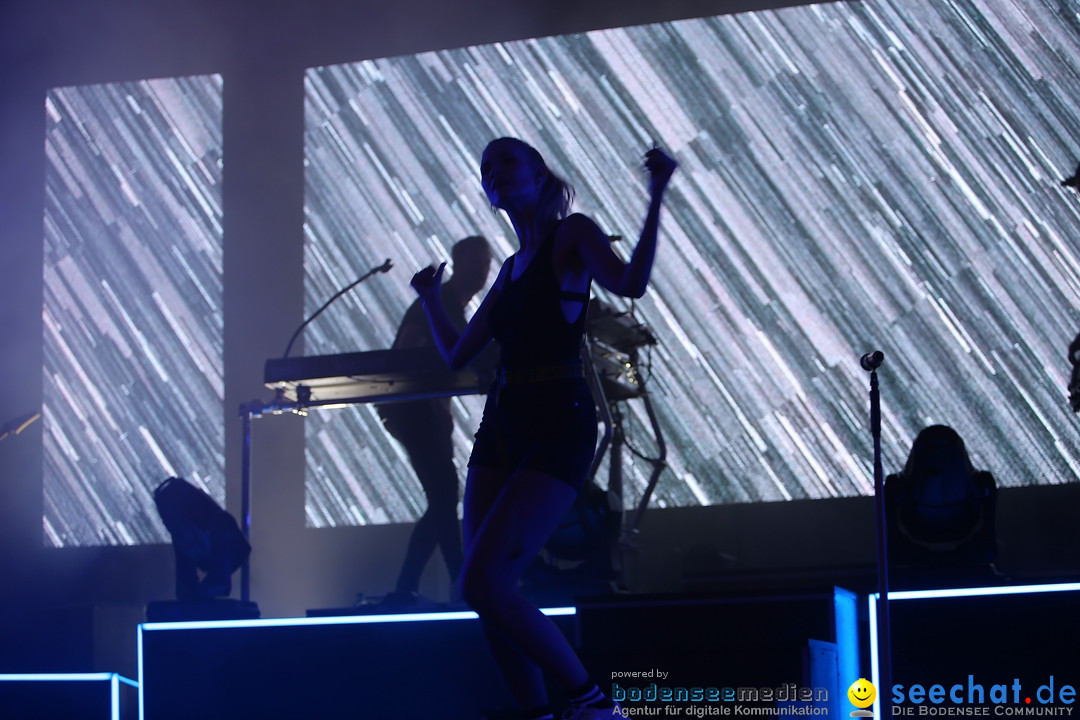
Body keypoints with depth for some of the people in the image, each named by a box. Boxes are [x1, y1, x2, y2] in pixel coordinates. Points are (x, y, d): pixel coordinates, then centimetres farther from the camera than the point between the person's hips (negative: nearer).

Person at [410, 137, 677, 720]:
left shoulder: (572, 233, 1)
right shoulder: (511, 268, 21)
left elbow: (629, 283, -20)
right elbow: (457, 353, 25)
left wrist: (656, 195, -24)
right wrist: (429, 297, 35)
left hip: (557, 425, -8)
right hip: (502, 425, 8)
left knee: (483, 582, -18)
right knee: (486, 591, -1)